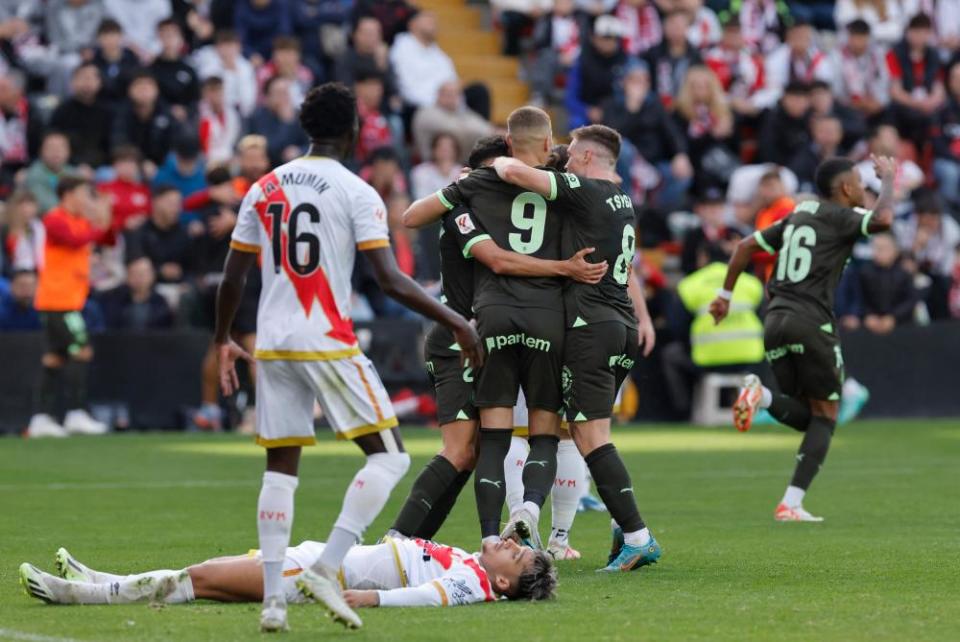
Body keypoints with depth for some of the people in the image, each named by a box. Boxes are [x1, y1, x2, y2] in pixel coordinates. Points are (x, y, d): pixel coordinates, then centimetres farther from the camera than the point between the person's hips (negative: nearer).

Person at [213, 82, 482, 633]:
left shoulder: (264, 188, 10)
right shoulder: (357, 193, -6)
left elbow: (233, 278, 13)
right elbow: (391, 281, -12)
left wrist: (224, 342, 27)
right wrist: (456, 323, -5)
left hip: (273, 345, 6)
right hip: (328, 344, -6)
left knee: (281, 466, 11)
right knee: (389, 455, 3)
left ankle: (273, 595, 3)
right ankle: (327, 568, -12)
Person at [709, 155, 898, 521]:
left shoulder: (798, 216, 20)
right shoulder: (840, 216, -2)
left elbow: (747, 246, 22)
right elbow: (882, 220, -20)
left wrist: (725, 294, 28)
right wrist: (889, 180, -2)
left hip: (775, 322, 7)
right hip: (812, 323, -7)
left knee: (805, 417, 13)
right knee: (825, 416, 3)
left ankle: (762, 395, -18)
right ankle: (791, 505, -9)